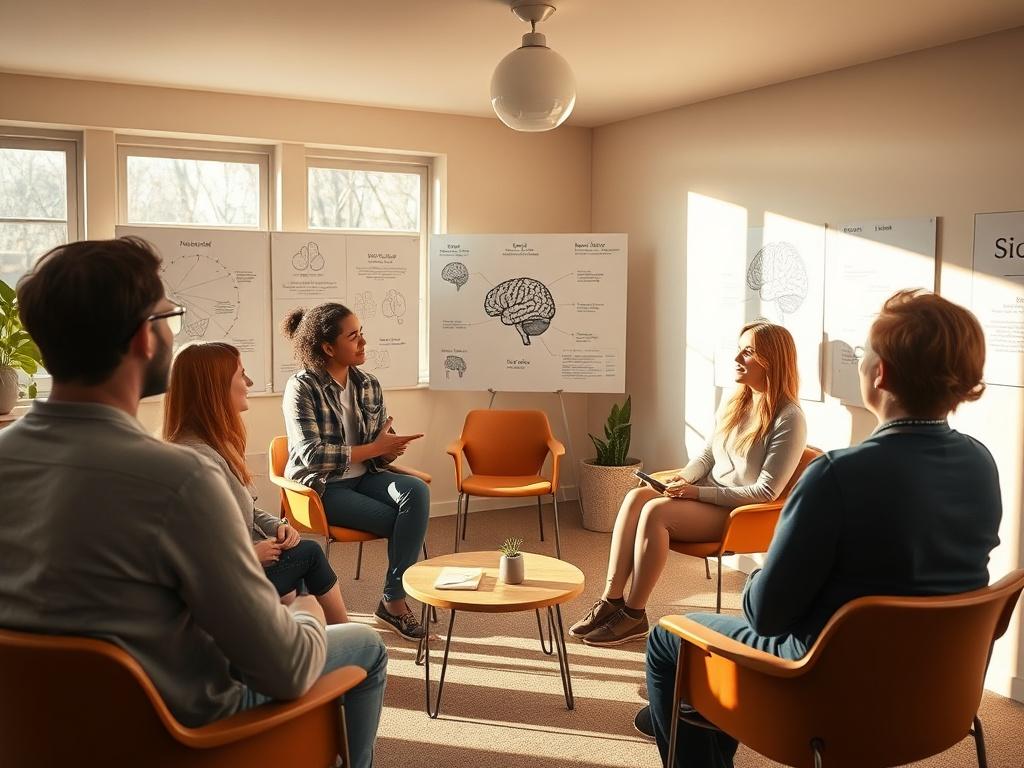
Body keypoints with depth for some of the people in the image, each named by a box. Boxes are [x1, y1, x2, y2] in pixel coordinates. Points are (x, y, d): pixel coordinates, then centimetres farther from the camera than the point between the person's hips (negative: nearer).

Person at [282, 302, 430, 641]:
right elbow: (312, 455, -21)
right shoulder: (301, 388, -12)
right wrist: (373, 449, -20)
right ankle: (393, 601, 0)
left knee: (417, 491, -24)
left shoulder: (368, 385, 6)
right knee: (404, 521, -21)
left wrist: (391, 446, -14)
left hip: (364, 477, 6)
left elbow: (386, 445, 12)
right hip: (323, 486, -5)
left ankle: (394, 599, -17)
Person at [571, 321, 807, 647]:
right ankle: (611, 600, -21)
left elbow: (765, 492, -17)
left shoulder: (789, 419, -15)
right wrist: (685, 477, -7)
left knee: (655, 510, -29)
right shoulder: (735, 402, 9)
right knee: (636, 496, -20)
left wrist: (698, 492, -20)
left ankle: (634, 616, -17)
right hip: (705, 497, 7)